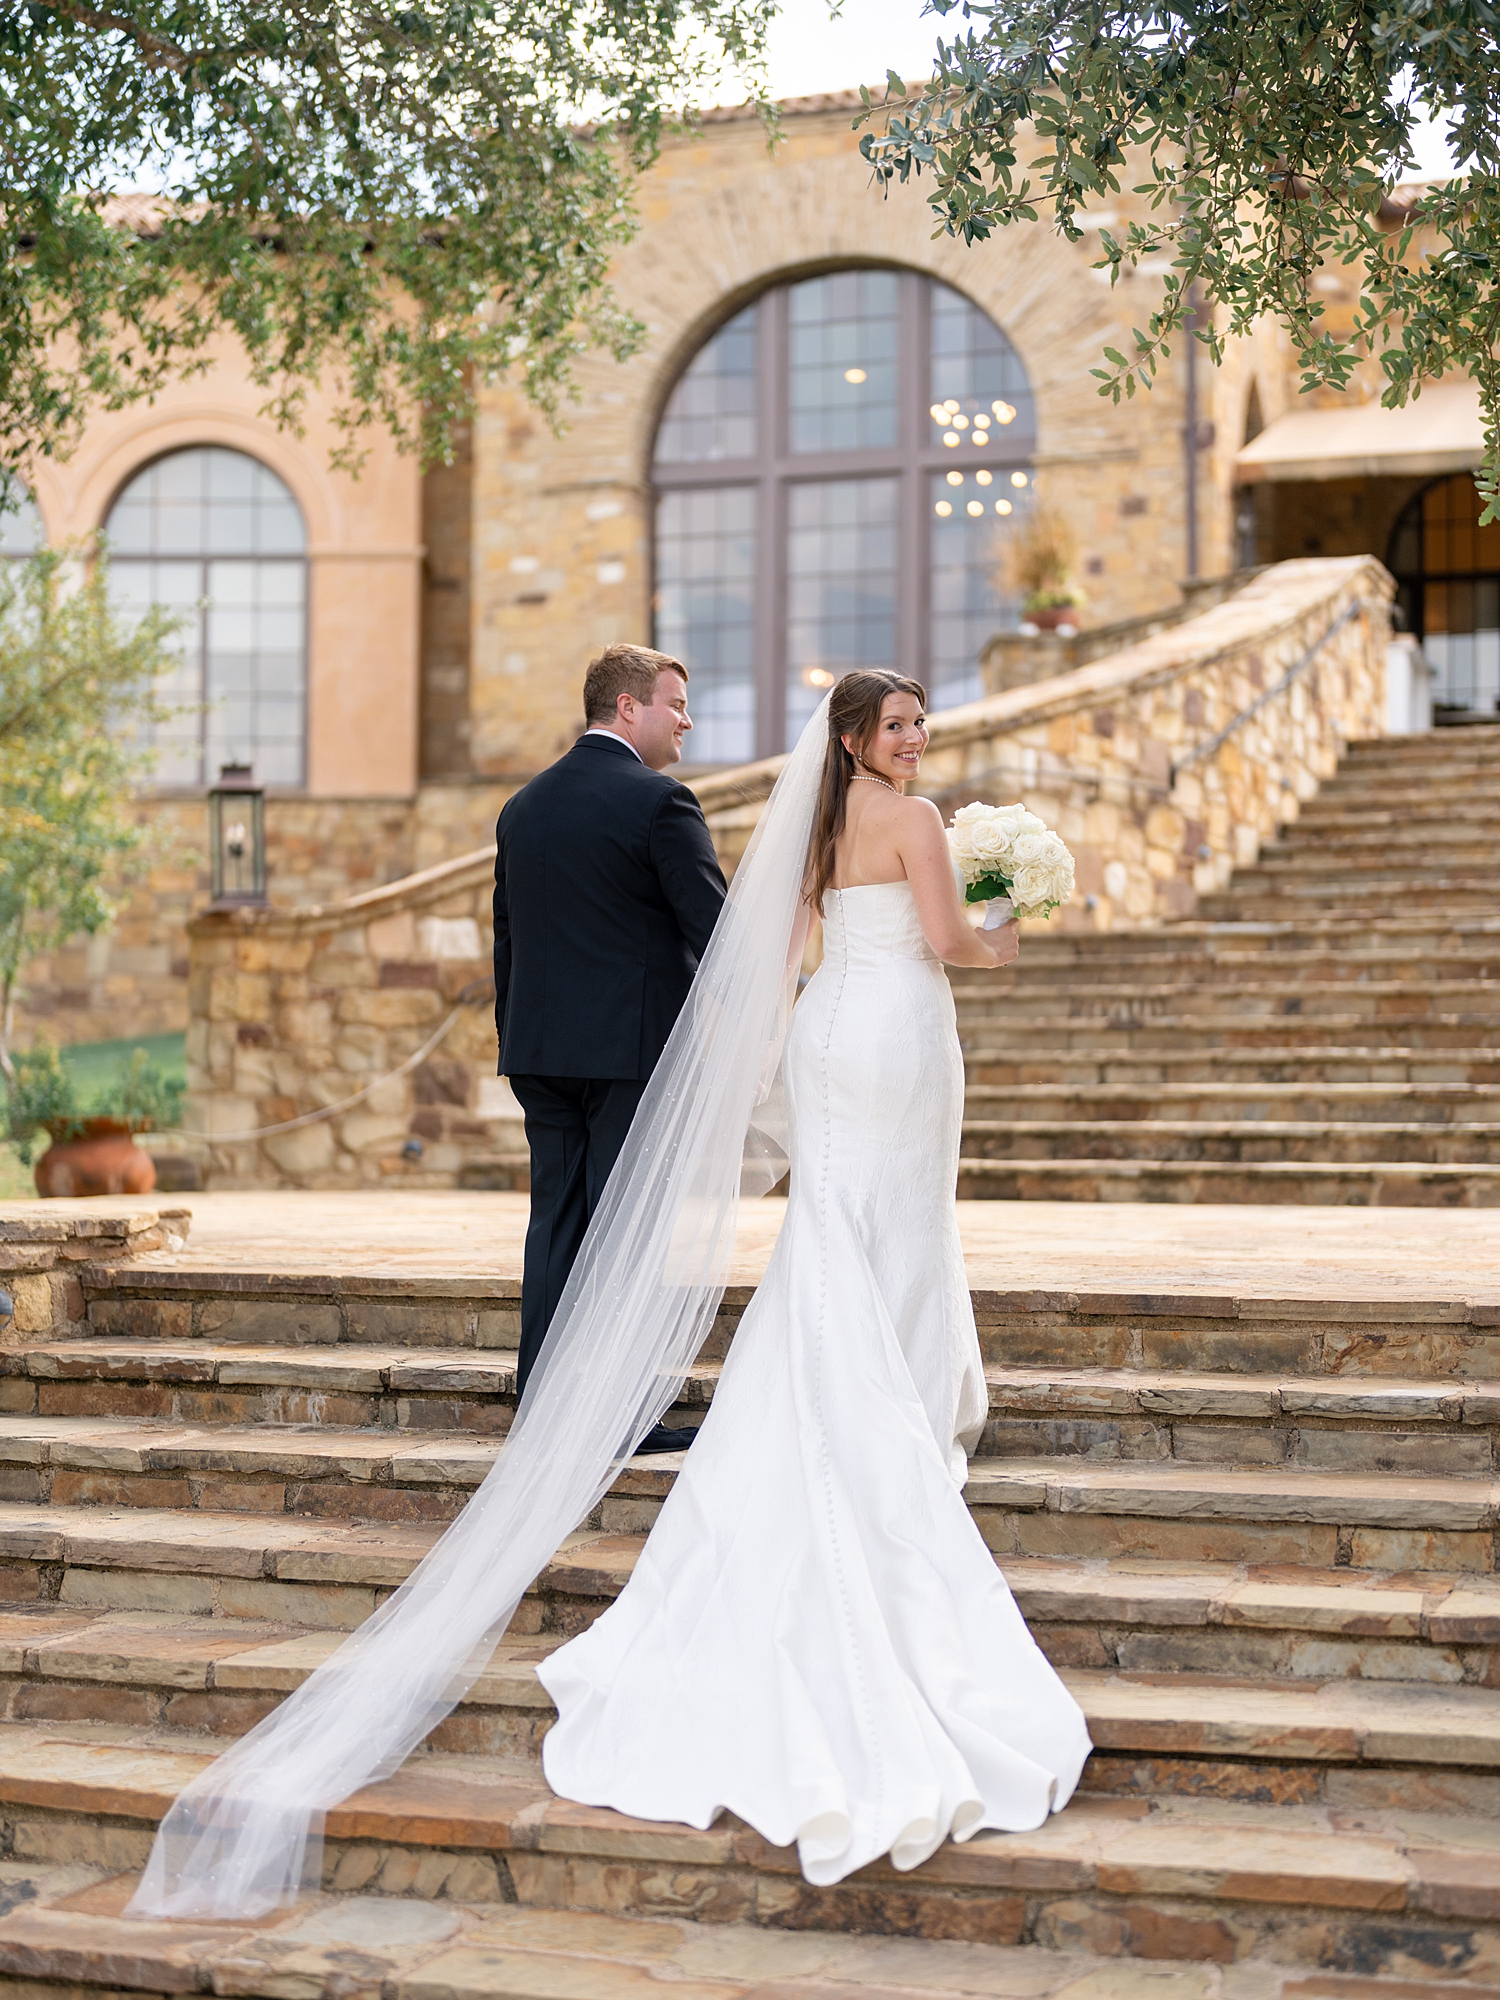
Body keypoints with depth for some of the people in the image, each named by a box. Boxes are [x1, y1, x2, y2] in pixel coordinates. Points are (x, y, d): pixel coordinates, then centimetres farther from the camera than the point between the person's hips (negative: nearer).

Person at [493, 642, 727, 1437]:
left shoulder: (523, 805, 12)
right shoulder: (659, 802, -9)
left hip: (540, 1052, 7)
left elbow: (506, 942, 16)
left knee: (555, 1224, 10)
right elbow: (715, 933, -11)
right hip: (636, 1050, -6)